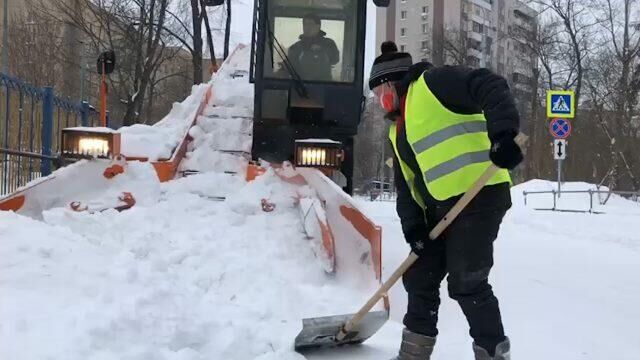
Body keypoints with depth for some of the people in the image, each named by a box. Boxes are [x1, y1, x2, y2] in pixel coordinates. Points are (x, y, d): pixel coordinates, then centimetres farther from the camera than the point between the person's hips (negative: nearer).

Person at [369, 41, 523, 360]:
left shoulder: (433, 83, -5)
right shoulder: (398, 129, 22)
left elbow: (492, 88, -18)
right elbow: (406, 185, 17)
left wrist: (502, 134, -32)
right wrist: (412, 225, 3)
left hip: (479, 196, -10)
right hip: (440, 208, 10)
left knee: (467, 285, -9)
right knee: (418, 278, 12)